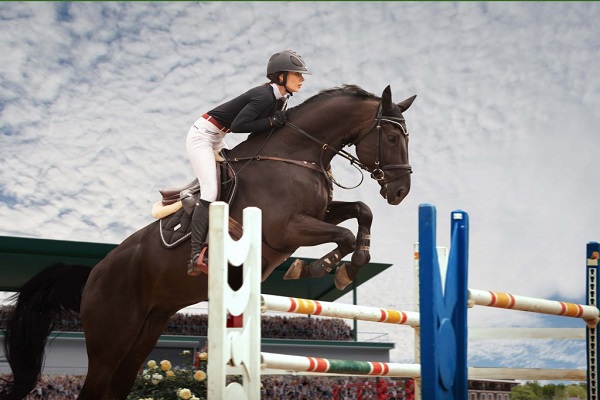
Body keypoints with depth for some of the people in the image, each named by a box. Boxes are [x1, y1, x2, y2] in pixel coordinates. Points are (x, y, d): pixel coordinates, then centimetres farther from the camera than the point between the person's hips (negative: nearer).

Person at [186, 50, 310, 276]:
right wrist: (272, 121, -25)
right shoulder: (264, 96, -24)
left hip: (217, 139, 10)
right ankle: (196, 257, -23)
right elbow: (238, 125, -30)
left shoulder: (280, 98, 5)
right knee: (211, 192, -19)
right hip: (202, 136, -10)